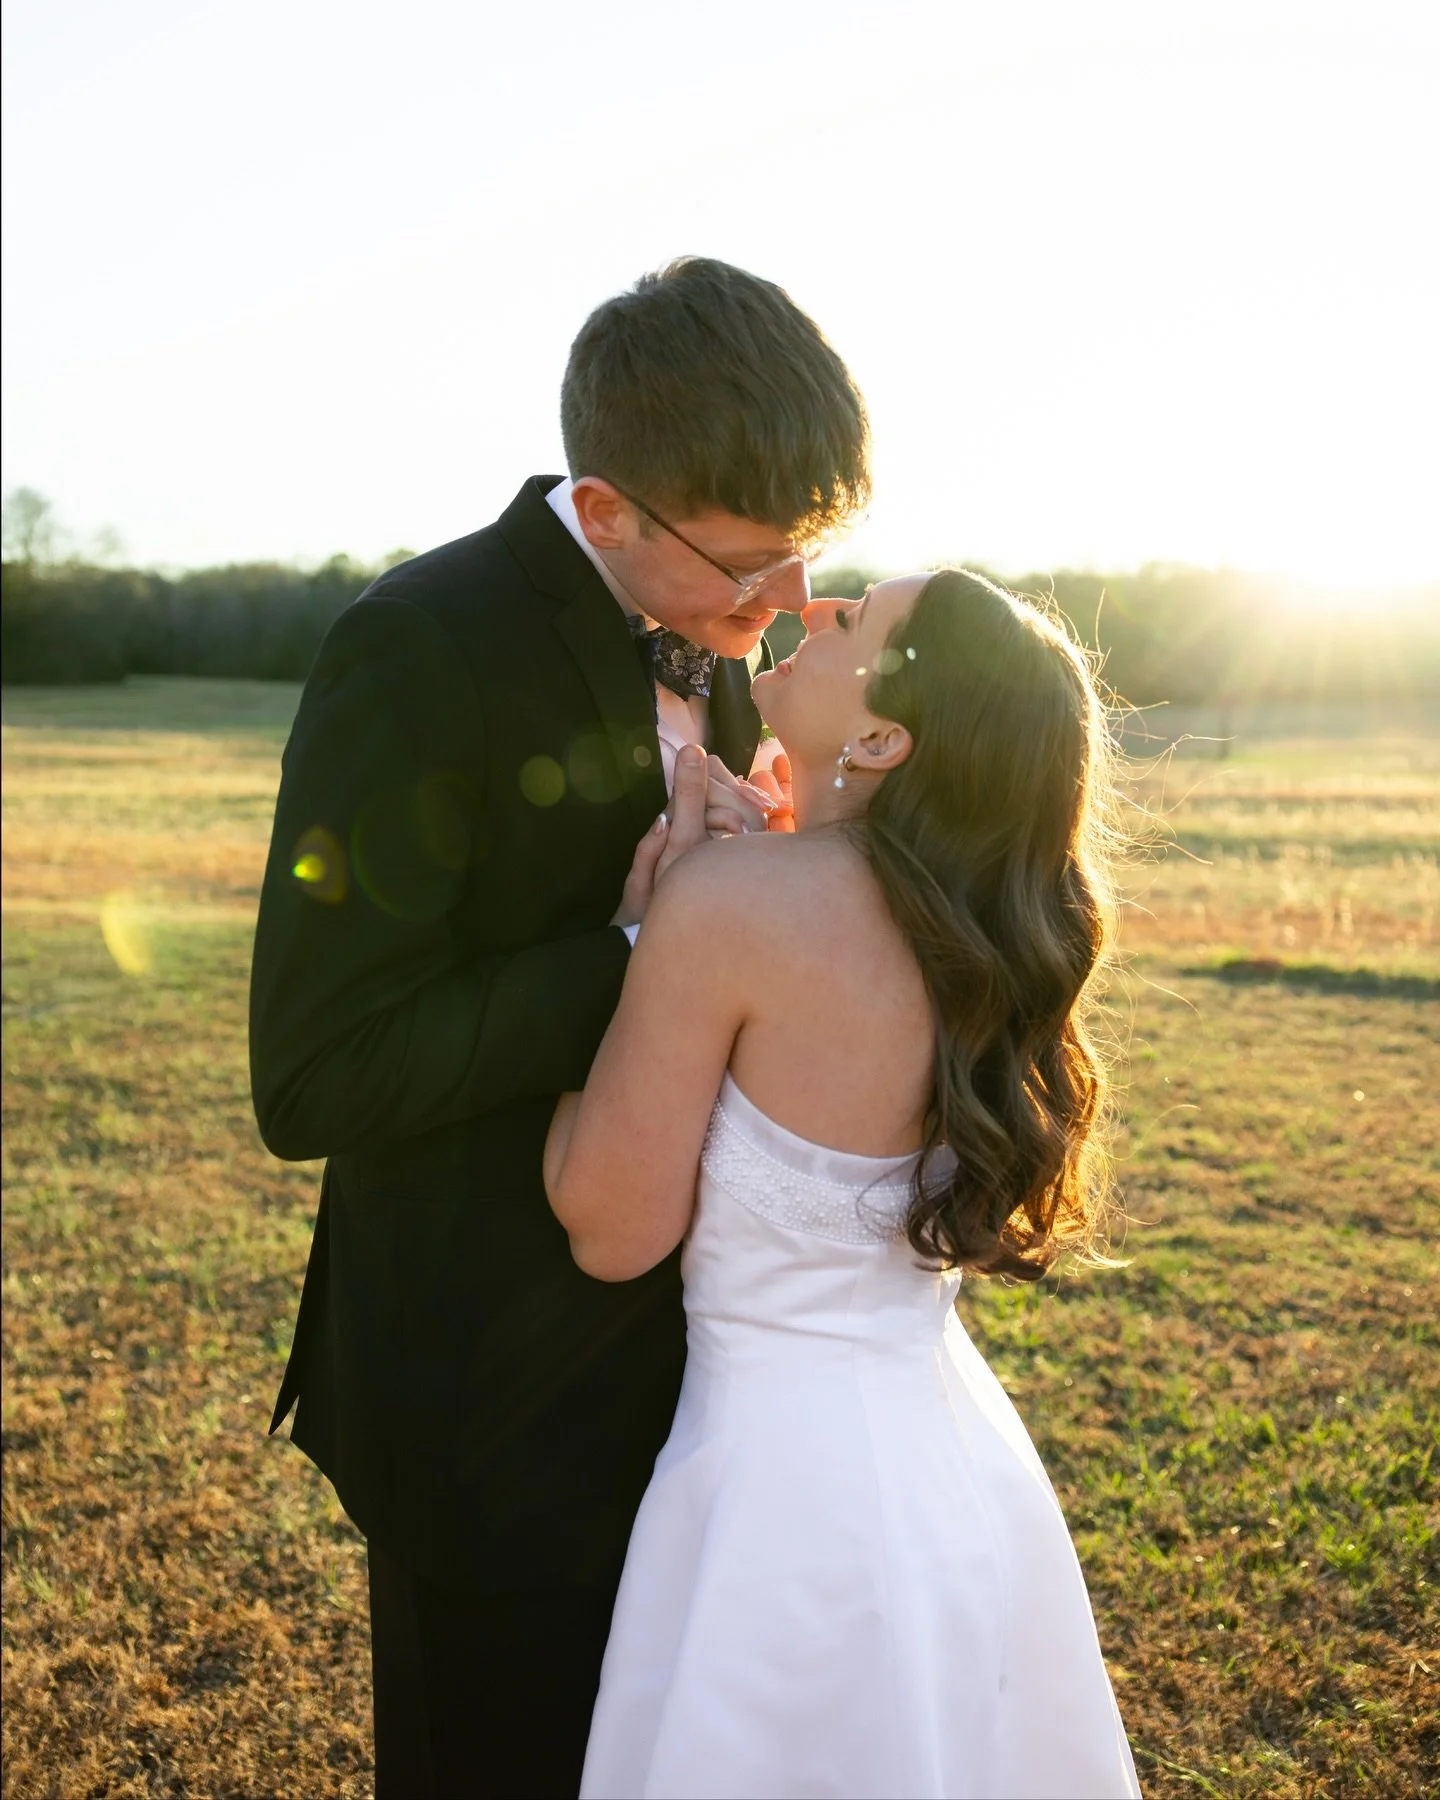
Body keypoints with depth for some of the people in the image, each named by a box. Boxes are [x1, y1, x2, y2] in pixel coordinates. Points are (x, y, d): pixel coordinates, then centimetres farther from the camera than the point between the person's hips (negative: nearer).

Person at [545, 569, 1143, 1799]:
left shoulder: (732, 900, -23)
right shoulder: (989, 923, -3)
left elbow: (610, 1230, -15)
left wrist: (632, 917, -10)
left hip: (794, 1476, -7)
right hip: (968, 1470, 7)